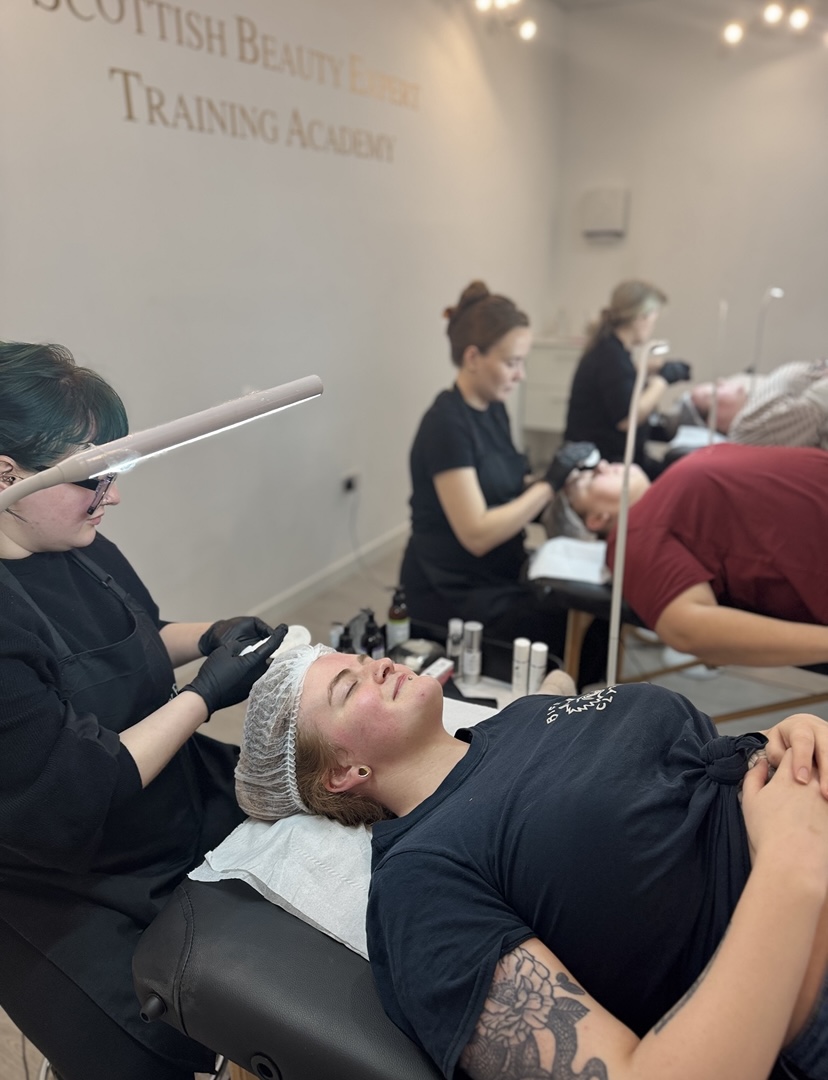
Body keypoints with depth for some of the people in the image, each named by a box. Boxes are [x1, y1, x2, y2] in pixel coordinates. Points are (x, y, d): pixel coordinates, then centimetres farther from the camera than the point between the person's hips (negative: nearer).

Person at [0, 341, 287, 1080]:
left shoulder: (79, 548, -4)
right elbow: (69, 806, -27)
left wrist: (209, 637, -4)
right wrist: (205, 696, -21)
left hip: (188, 806, 7)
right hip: (72, 895, -7)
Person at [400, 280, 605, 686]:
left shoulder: (493, 410, 7)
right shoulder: (447, 423, -19)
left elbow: (507, 491, 10)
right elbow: (476, 534, -23)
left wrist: (563, 475, -6)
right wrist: (550, 482, -20)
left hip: (499, 577, 8)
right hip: (452, 595, -8)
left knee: (601, 616, -3)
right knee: (586, 638, -14)